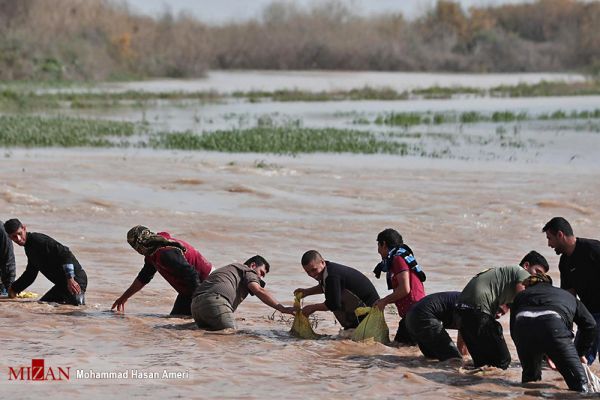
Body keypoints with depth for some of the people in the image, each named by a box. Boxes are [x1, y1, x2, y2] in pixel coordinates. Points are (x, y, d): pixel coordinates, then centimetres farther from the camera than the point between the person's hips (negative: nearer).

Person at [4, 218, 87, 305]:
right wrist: (14, 289, 28)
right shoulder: (28, 247, 17)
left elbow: (65, 254, -25)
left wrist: (70, 279, -30)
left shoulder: (38, 239, -15)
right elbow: (30, 274, 32)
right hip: (62, 283, 10)